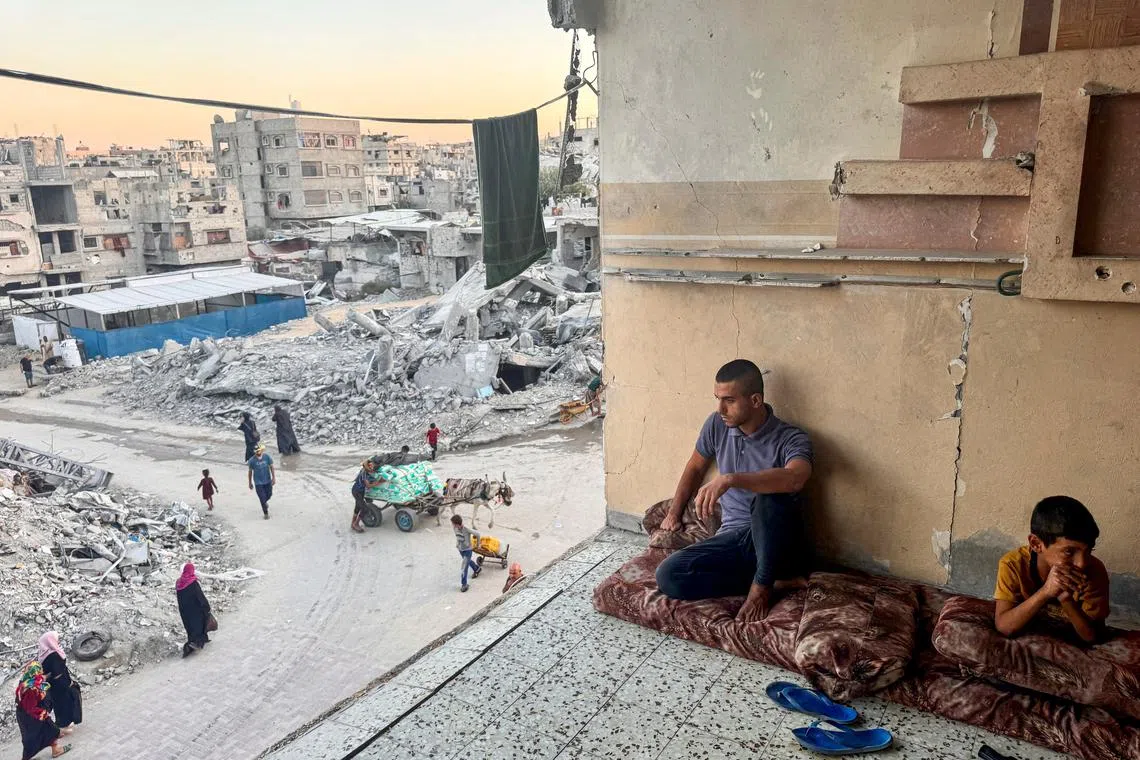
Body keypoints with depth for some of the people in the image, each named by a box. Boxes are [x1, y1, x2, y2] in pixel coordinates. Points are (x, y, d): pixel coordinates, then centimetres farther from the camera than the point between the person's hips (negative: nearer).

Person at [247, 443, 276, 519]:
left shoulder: (267, 457, -11)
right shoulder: (252, 460, -15)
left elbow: (271, 467, -1)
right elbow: (250, 471, -4)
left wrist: (274, 478, -3)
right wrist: (250, 483, 3)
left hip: (267, 481, 2)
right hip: (258, 482, -2)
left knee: (269, 495, 17)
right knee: (262, 498, 0)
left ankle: (264, 502, 52)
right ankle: (266, 513, 20)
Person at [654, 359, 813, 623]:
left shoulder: (790, 439, -15)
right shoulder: (717, 425, 1)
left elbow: (796, 478, -39)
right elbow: (696, 466, 20)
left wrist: (730, 479, -46)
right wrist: (674, 513, 17)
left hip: (776, 541, -5)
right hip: (734, 538, 6)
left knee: (769, 496, -39)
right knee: (668, 576, -20)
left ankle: (761, 585, -16)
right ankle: (777, 578, -11)